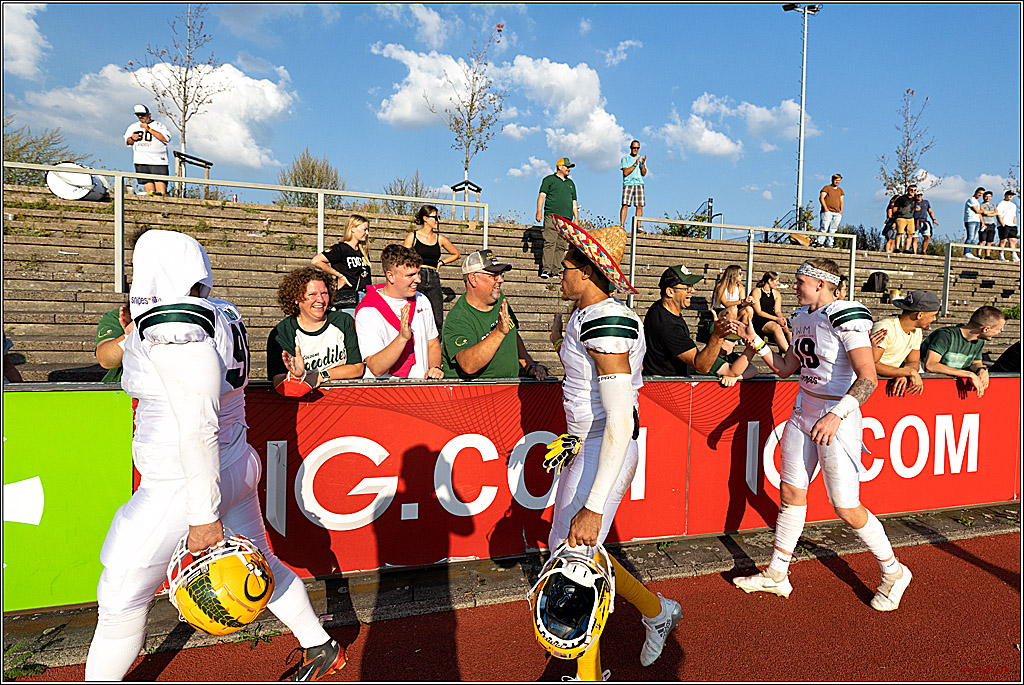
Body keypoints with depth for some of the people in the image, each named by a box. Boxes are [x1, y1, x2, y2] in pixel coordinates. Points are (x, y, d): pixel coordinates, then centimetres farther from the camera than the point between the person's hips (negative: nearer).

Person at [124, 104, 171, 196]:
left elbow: (166, 139, -9)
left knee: (162, 193, -16)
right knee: (150, 191, -6)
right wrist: (132, 139, 0)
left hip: (158, 161, -3)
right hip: (141, 162, 3)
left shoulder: (159, 126, 8)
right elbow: (127, 142, 23)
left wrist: (149, 129, -12)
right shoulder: (133, 127, 22)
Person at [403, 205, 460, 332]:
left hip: (433, 280, 3)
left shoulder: (440, 238, 13)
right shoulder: (412, 236, 6)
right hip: (416, 278, -3)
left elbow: (456, 254, 28)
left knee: (438, 321, -4)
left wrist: (441, 263, 16)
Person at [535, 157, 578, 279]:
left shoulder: (570, 183, 27)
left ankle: (555, 271, -1)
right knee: (549, 243, -15)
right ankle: (546, 270, -18)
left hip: (566, 219, 5)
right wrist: (539, 211, -12)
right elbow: (542, 195, 2)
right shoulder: (549, 179, 11)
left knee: (561, 246, -2)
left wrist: (576, 217, 17)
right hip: (551, 216, -5)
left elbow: (574, 202, 27)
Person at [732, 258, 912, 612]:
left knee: (847, 509, 0)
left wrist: (836, 415, -35)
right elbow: (786, 367, 18)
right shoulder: (803, 318, 9)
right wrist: (756, 343, 8)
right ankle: (776, 576, 24)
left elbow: (868, 378, -24)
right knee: (791, 494, 12)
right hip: (803, 413, 8)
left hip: (837, 418, -8)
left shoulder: (846, 317, -17)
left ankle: (893, 572, 27)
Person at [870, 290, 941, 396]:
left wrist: (903, 374, -18)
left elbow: (913, 363, 7)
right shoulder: (885, 329, -22)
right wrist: (909, 371, -28)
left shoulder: (917, 332, 7)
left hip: (891, 378, 7)